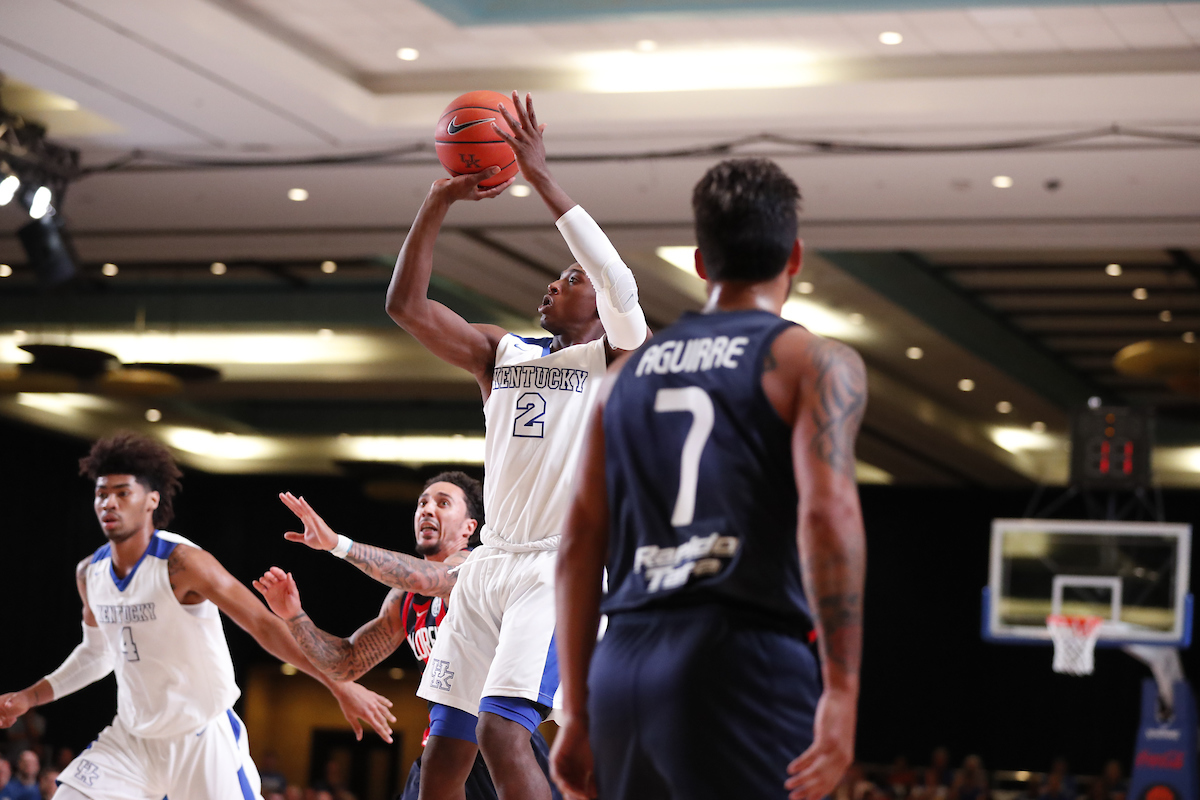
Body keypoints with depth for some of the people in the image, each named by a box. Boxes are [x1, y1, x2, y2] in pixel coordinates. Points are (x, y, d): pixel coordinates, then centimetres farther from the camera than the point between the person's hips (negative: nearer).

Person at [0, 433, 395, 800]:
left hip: (202, 740, -5)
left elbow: (264, 625, -24)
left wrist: (340, 686, -29)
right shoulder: (89, 573, 1)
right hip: (130, 738, 6)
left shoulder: (181, 564, -20)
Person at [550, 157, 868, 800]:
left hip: (623, 668, 6)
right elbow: (826, 512, -14)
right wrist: (841, 690, -17)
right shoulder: (814, 362, 3)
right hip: (746, 659, -6)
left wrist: (576, 712, 18)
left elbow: (579, 545, 16)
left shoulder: (628, 374, 19)